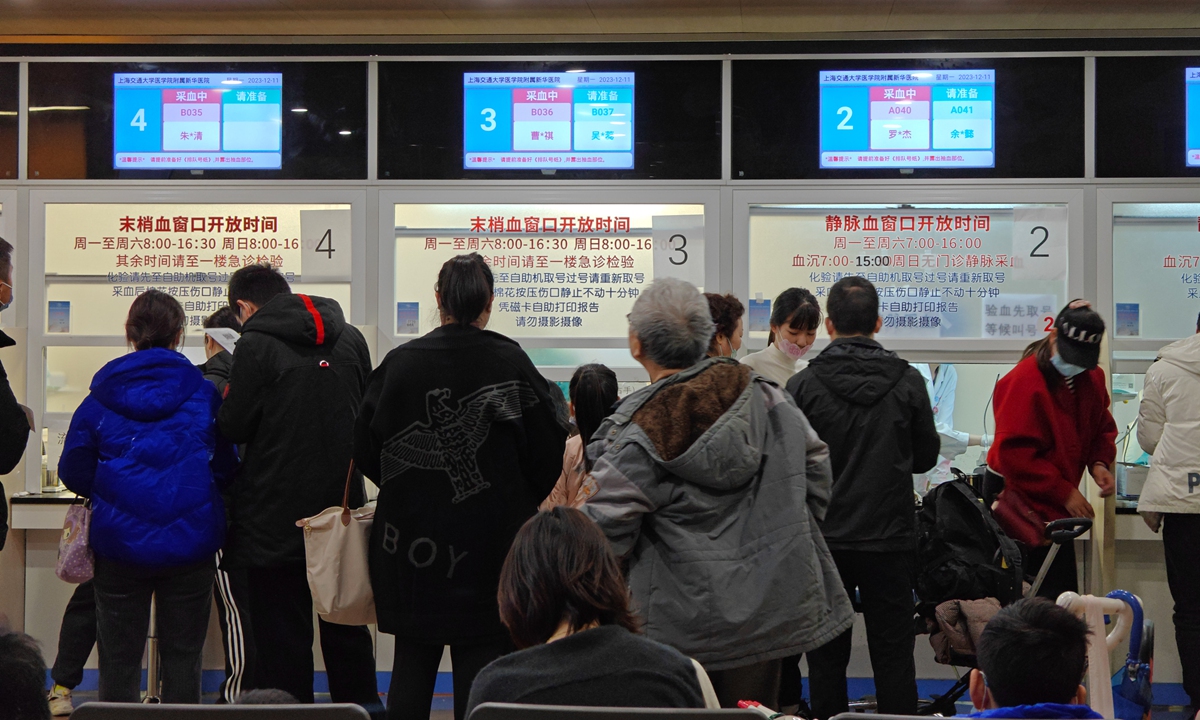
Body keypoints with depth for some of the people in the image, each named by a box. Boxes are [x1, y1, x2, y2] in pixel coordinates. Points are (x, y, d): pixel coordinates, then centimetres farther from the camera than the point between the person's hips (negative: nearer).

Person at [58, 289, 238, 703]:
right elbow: (227, 468, 3)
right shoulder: (204, 393, -2)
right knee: (183, 659, 10)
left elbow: (73, 474, 1)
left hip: (119, 544, 0)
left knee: (119, 661, 11)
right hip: (190, 543, 0)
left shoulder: (100, 398, -1)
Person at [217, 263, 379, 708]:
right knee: (346, 622, 16)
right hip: (343, 505, 5)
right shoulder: (350, 338, 6)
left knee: (282, 630, 2)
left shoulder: (256, 346, -11)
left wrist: (229, 400, 10)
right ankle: (361, 702, 22)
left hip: (277, 514, -5)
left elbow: (234, 428, -10)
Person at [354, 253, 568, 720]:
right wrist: (518, 503, 15)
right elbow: (547, 455, -4)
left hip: (411, 541, 2)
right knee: (480, 665, 3)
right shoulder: (511, 363, -7)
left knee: (412, 665, 12)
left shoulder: (399, 362, -3)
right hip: (490, 543, -2)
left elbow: (366, 452, 2)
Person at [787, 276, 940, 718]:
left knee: (827, 656, 9)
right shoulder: (908, 382, -4)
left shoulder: (803, 386, -8)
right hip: (890, 537, 1)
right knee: (893, 655, 7)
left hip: (824, 537, 0)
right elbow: (925, 457, 4)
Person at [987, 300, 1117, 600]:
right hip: (1028, 512, -8)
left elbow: (1102, 428, 22)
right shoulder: (1024, 381, -15)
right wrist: (1065, 493, -17)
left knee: (1063, 595, 7)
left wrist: (1099, 462, 0)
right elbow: (1015, 454, -17)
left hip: (1059, 509, 8)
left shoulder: (1092, 378, 9)